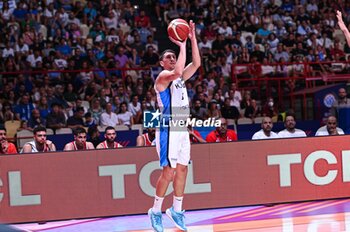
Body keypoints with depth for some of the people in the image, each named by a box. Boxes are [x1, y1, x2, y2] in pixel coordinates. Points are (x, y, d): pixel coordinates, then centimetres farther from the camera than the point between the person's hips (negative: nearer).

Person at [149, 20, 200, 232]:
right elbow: (177, 71, -28)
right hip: (168, 130, -8)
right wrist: (182, 46, -23)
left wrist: (193, 38, 2)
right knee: (168, 172, -9)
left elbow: (196, 63, 9)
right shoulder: (163, 77, -7)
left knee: (182, 169, 8)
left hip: (182, 129, 8)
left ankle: (177, 210, 16)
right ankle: (156, 211, 1)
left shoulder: (180, 78, 17)